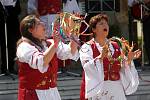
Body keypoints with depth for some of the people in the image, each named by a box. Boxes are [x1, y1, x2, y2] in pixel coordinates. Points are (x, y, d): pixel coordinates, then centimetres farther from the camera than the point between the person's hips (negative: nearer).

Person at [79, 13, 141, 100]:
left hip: (116, 90, 4)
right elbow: (87, 67, -18)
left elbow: (123, 68, 9)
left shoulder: (115, 46, 12)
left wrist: (128, 60, -10)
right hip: (97, 89, -4)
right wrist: (101, 56, -32)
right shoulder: (87, 47, -1)